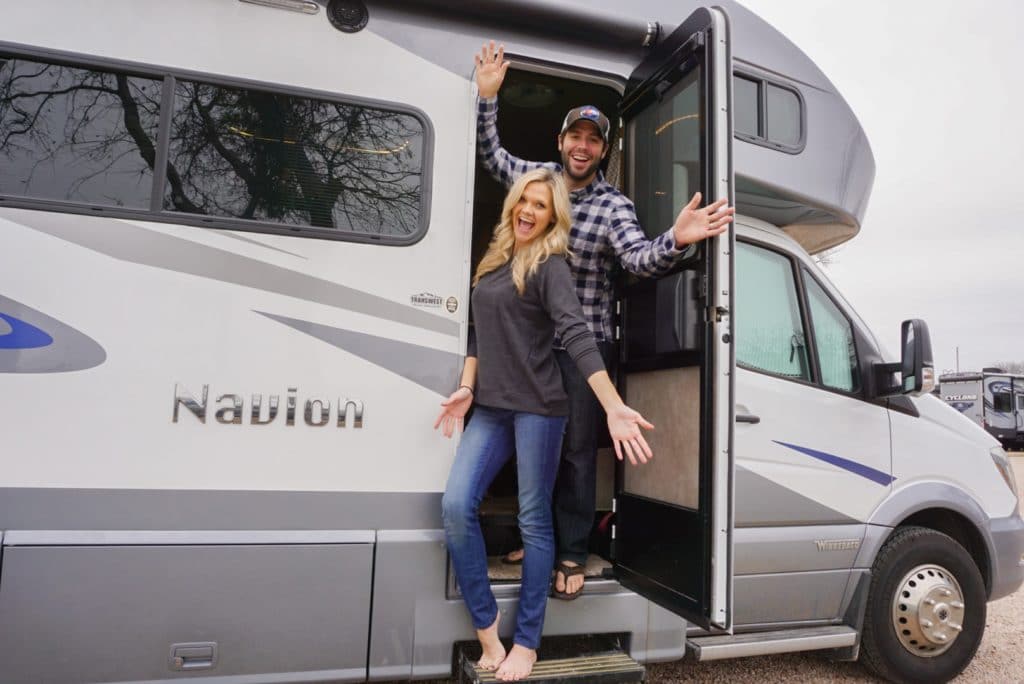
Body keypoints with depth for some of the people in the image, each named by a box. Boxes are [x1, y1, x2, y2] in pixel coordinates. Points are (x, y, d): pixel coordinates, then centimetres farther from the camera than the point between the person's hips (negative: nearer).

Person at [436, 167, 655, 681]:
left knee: (533, 519, 3)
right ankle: (486, 629, 10)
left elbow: (577, 336, -20)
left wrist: (614, 408, -30)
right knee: (456, 505, -6)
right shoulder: (493, 261, 15)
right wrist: (467, 388, 9)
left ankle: (526, 643, 16)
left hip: (538, 407, -6)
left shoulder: (549, 266, -7)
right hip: (490, 409, 6)